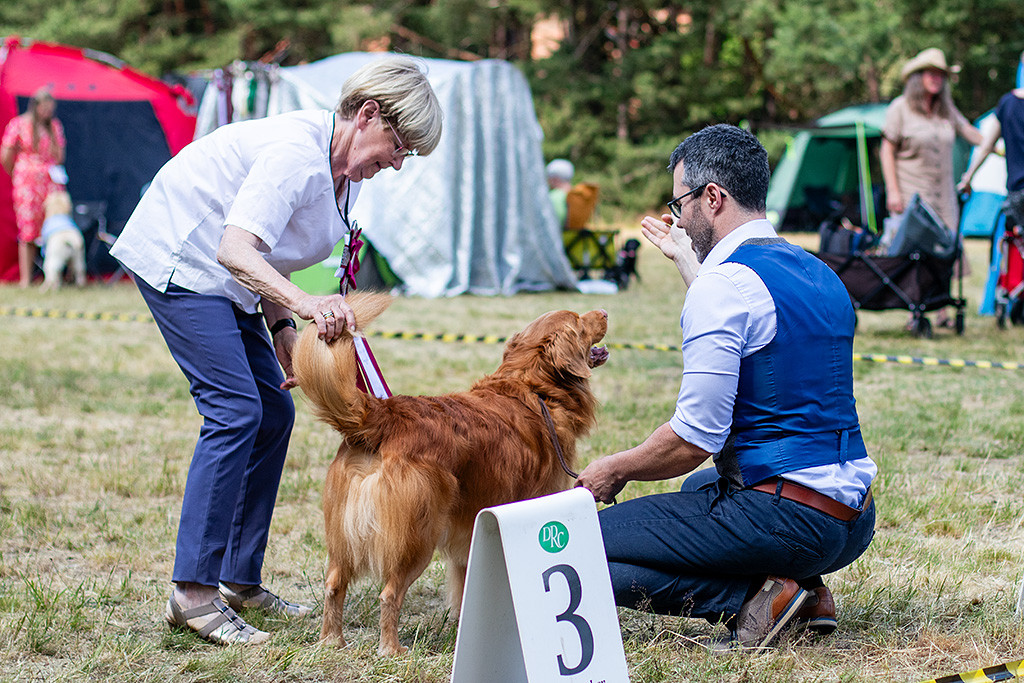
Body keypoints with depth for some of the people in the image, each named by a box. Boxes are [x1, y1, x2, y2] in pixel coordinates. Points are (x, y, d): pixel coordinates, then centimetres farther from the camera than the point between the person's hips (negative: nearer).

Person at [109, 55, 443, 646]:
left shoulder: (345, 170, 5)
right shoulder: (296, 153, -26)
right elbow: (236, 251, -35)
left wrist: (282, 329, 2)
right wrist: (303, 303, -49)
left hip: (228, 283, 10)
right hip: (179, 262, -10)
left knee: (275, 411, 7)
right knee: (236, 409, -19)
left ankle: (239, 581, 14)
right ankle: (192, 592, -18)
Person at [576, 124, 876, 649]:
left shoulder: (724, 283, -14)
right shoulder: (818, 273, 13)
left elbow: (694, 440, -16)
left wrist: (616, 469, 1)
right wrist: (685, 258, 39)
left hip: (784, 518, -9)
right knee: (700, 485, 39)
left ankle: (753, 596, -12)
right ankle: (805, 591, 13)